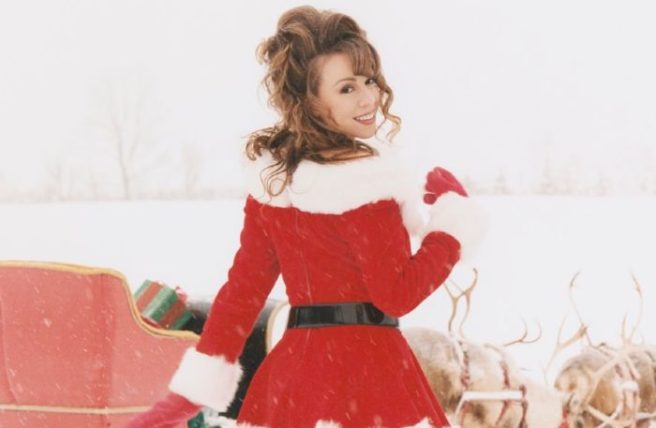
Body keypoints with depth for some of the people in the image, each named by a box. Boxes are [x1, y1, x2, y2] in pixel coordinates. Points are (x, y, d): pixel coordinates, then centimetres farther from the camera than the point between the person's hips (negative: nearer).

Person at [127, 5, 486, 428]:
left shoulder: (271, 176, 7)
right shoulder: (365, 178, -14)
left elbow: (243, 288, 8)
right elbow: (398, 294, -12)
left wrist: (193, 390, 10)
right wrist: (454, 217, -1)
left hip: (292, 369, 8)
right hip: (365, 369, -8)